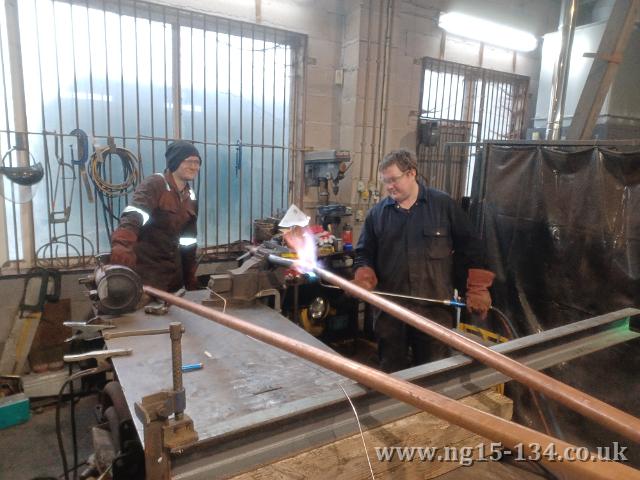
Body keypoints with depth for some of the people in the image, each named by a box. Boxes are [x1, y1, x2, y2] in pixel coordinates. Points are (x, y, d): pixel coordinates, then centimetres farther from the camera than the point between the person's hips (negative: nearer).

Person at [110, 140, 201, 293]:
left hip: (171, 271, 7)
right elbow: (132, 219, -32)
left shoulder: (191, 197, 8)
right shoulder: (153, 185, -15)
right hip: (143, 270, -7)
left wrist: (191, 279, 13)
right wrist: (120, 248, -51)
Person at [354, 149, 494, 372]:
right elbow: (364, 253, 10)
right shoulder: (377, 212, 6)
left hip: (435, 307, -1)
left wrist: (477, 289, -2)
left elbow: (469, 247, 3)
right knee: (391, 373, 15)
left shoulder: (444, 205, 0)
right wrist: (364, 278, -10)